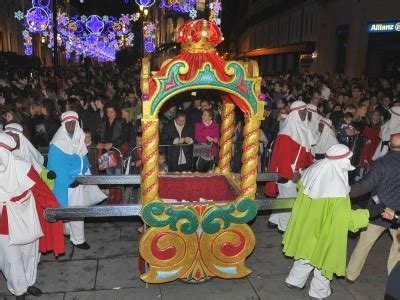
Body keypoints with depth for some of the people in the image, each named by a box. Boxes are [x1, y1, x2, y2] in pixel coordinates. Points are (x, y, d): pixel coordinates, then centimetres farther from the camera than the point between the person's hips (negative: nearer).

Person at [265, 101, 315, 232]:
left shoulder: (301, 128, 10)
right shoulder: (288, 131, -17)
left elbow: (303, 151, 13)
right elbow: (283, 154, -21)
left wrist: (311, 163, 6)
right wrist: (289, 173, -24)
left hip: (296, 171, 9)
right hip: (287, 172, -9)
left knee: (285, 196, 17)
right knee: (289, 198, 1)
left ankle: (274, 220, 30)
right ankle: (285, 225, 15)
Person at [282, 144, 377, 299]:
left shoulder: (312, 171, -12)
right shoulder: (337, 186, -31)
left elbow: (300, 186, 9)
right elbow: (345, 218, -25)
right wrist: (371, 212, -18)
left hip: (308, 226, 6)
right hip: (326, 232, -6)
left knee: (307, 251, 27)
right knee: (324, 256, 18)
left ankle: (294, 280, 42)